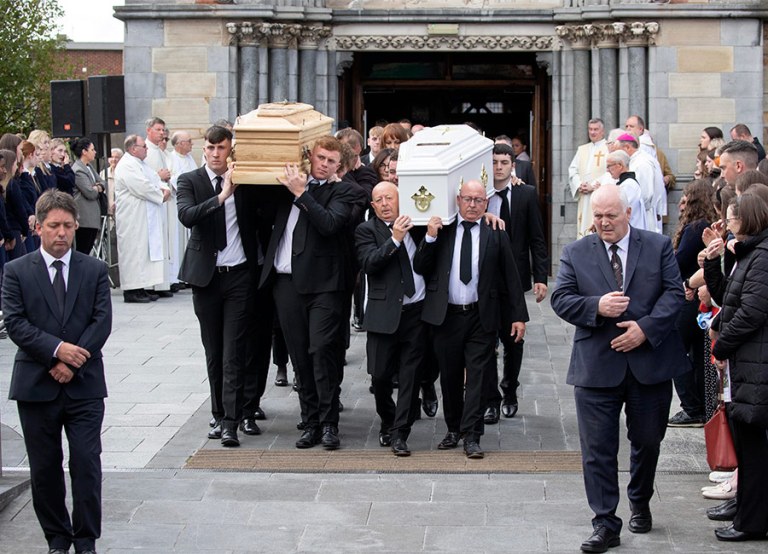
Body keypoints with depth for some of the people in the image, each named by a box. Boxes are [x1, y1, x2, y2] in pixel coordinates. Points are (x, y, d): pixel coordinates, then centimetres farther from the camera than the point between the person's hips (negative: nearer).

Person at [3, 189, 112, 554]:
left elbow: (102, 321, -1)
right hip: (36, 385, 0)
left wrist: (72, 362, -12)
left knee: (87, 463, -4)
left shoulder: (94, 270, 7)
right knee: (45, 468, 6)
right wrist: (56, 349, -18)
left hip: (84, 384, 0)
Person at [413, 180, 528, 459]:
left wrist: (518, 315, 1)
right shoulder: (441, 230, 4)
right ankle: (453, 429, 25)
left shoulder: (495, 234, 3)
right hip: (446, 315, 1)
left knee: (477, 376, -4)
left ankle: (471, 437, -2)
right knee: (449, 376, 10)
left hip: (482, 317, -1)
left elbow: (511, 276, 5)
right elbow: (420, 268, 2)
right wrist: (430, 239, -12)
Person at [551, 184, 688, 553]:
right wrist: (597, 307, -20)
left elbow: (674, 293, -4)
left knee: (647, 442, 16)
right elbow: (561, 299, -2)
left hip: (650, 362, 1)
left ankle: (640, 504, 39)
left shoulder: (658, 247, 3)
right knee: (597, 450, -3)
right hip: (597, 366, 0)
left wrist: (646, 328, -17)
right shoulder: (576, 254, 4)